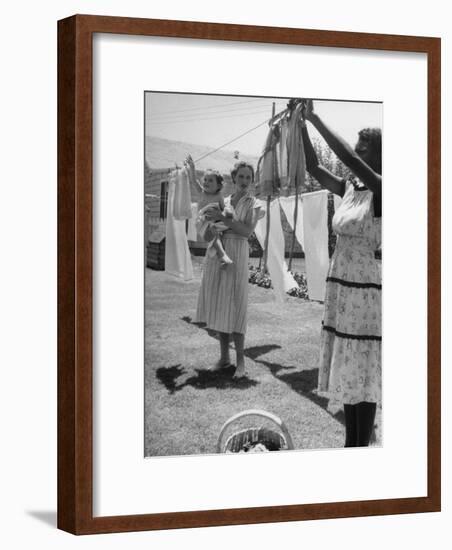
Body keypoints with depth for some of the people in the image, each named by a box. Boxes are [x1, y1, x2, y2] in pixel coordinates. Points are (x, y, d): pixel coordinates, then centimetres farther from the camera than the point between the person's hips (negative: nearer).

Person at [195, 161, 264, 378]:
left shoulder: (254, 205, 3)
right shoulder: (222, 202, 13)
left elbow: (247, 231, -12)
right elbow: (206, 231, 14)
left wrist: (222, 218, -16)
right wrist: (211, 226, -8)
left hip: (237, 255, -4)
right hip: (215, 254, 4)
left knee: (234, 308, -8)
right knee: (218, 305, 6)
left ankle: (240, 360, -2)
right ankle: (224, 357, 15)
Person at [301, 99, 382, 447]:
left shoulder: (382, 191, -13)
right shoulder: (349, 189, 8)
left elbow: (351, 159, -27)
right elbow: (314, 168, 9)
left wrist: (315, 119, -24)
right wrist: (302, 125, -1)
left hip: (365, 289, -8)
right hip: (340, 286, 8)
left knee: (362, 371, -3)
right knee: (346, 367, 12)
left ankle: (362, 448, 3)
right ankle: (351, 443, 21)